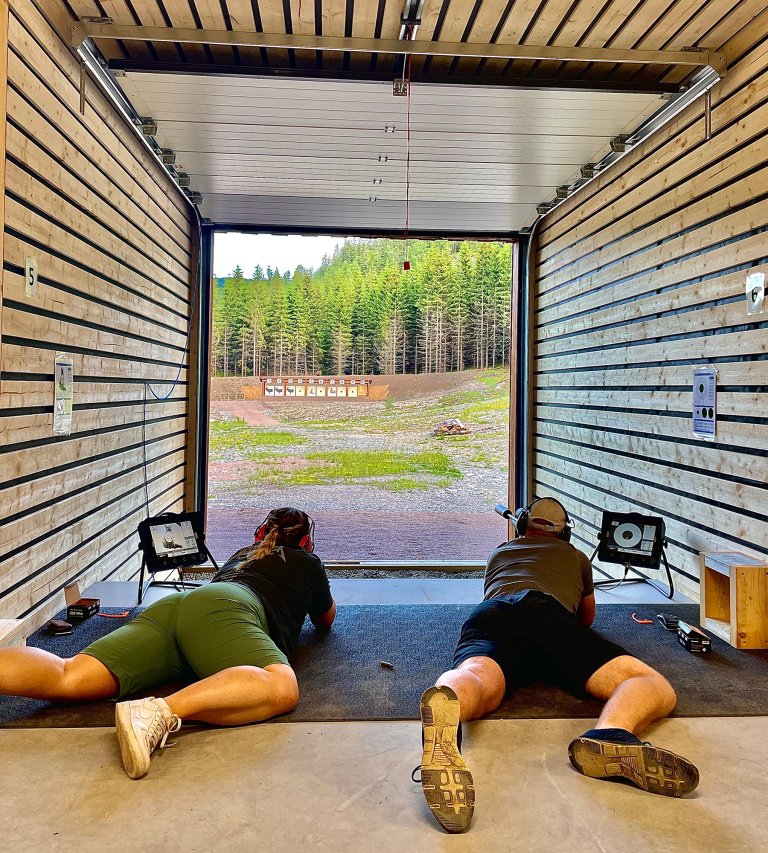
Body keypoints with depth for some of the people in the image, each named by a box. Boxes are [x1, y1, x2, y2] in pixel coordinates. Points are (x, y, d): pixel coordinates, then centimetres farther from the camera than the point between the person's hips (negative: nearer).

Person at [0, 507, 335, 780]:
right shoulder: (308, 562, 26)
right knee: (281, 688, -28)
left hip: (172, 607, 7)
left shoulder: (242, 554, 39)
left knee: (68, 678, -9)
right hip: (223, 609, -6)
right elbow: (326, 621, 43)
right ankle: (161, 711, -51)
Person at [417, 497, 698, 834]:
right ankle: (610, 735, -44)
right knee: (656, 689, -6)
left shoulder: (499, 552, 44)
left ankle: (444, 707, -70)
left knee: (476, 679, -29)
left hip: (488, 615, 2)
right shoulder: (575, 556, 41)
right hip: (547, 614, -2)